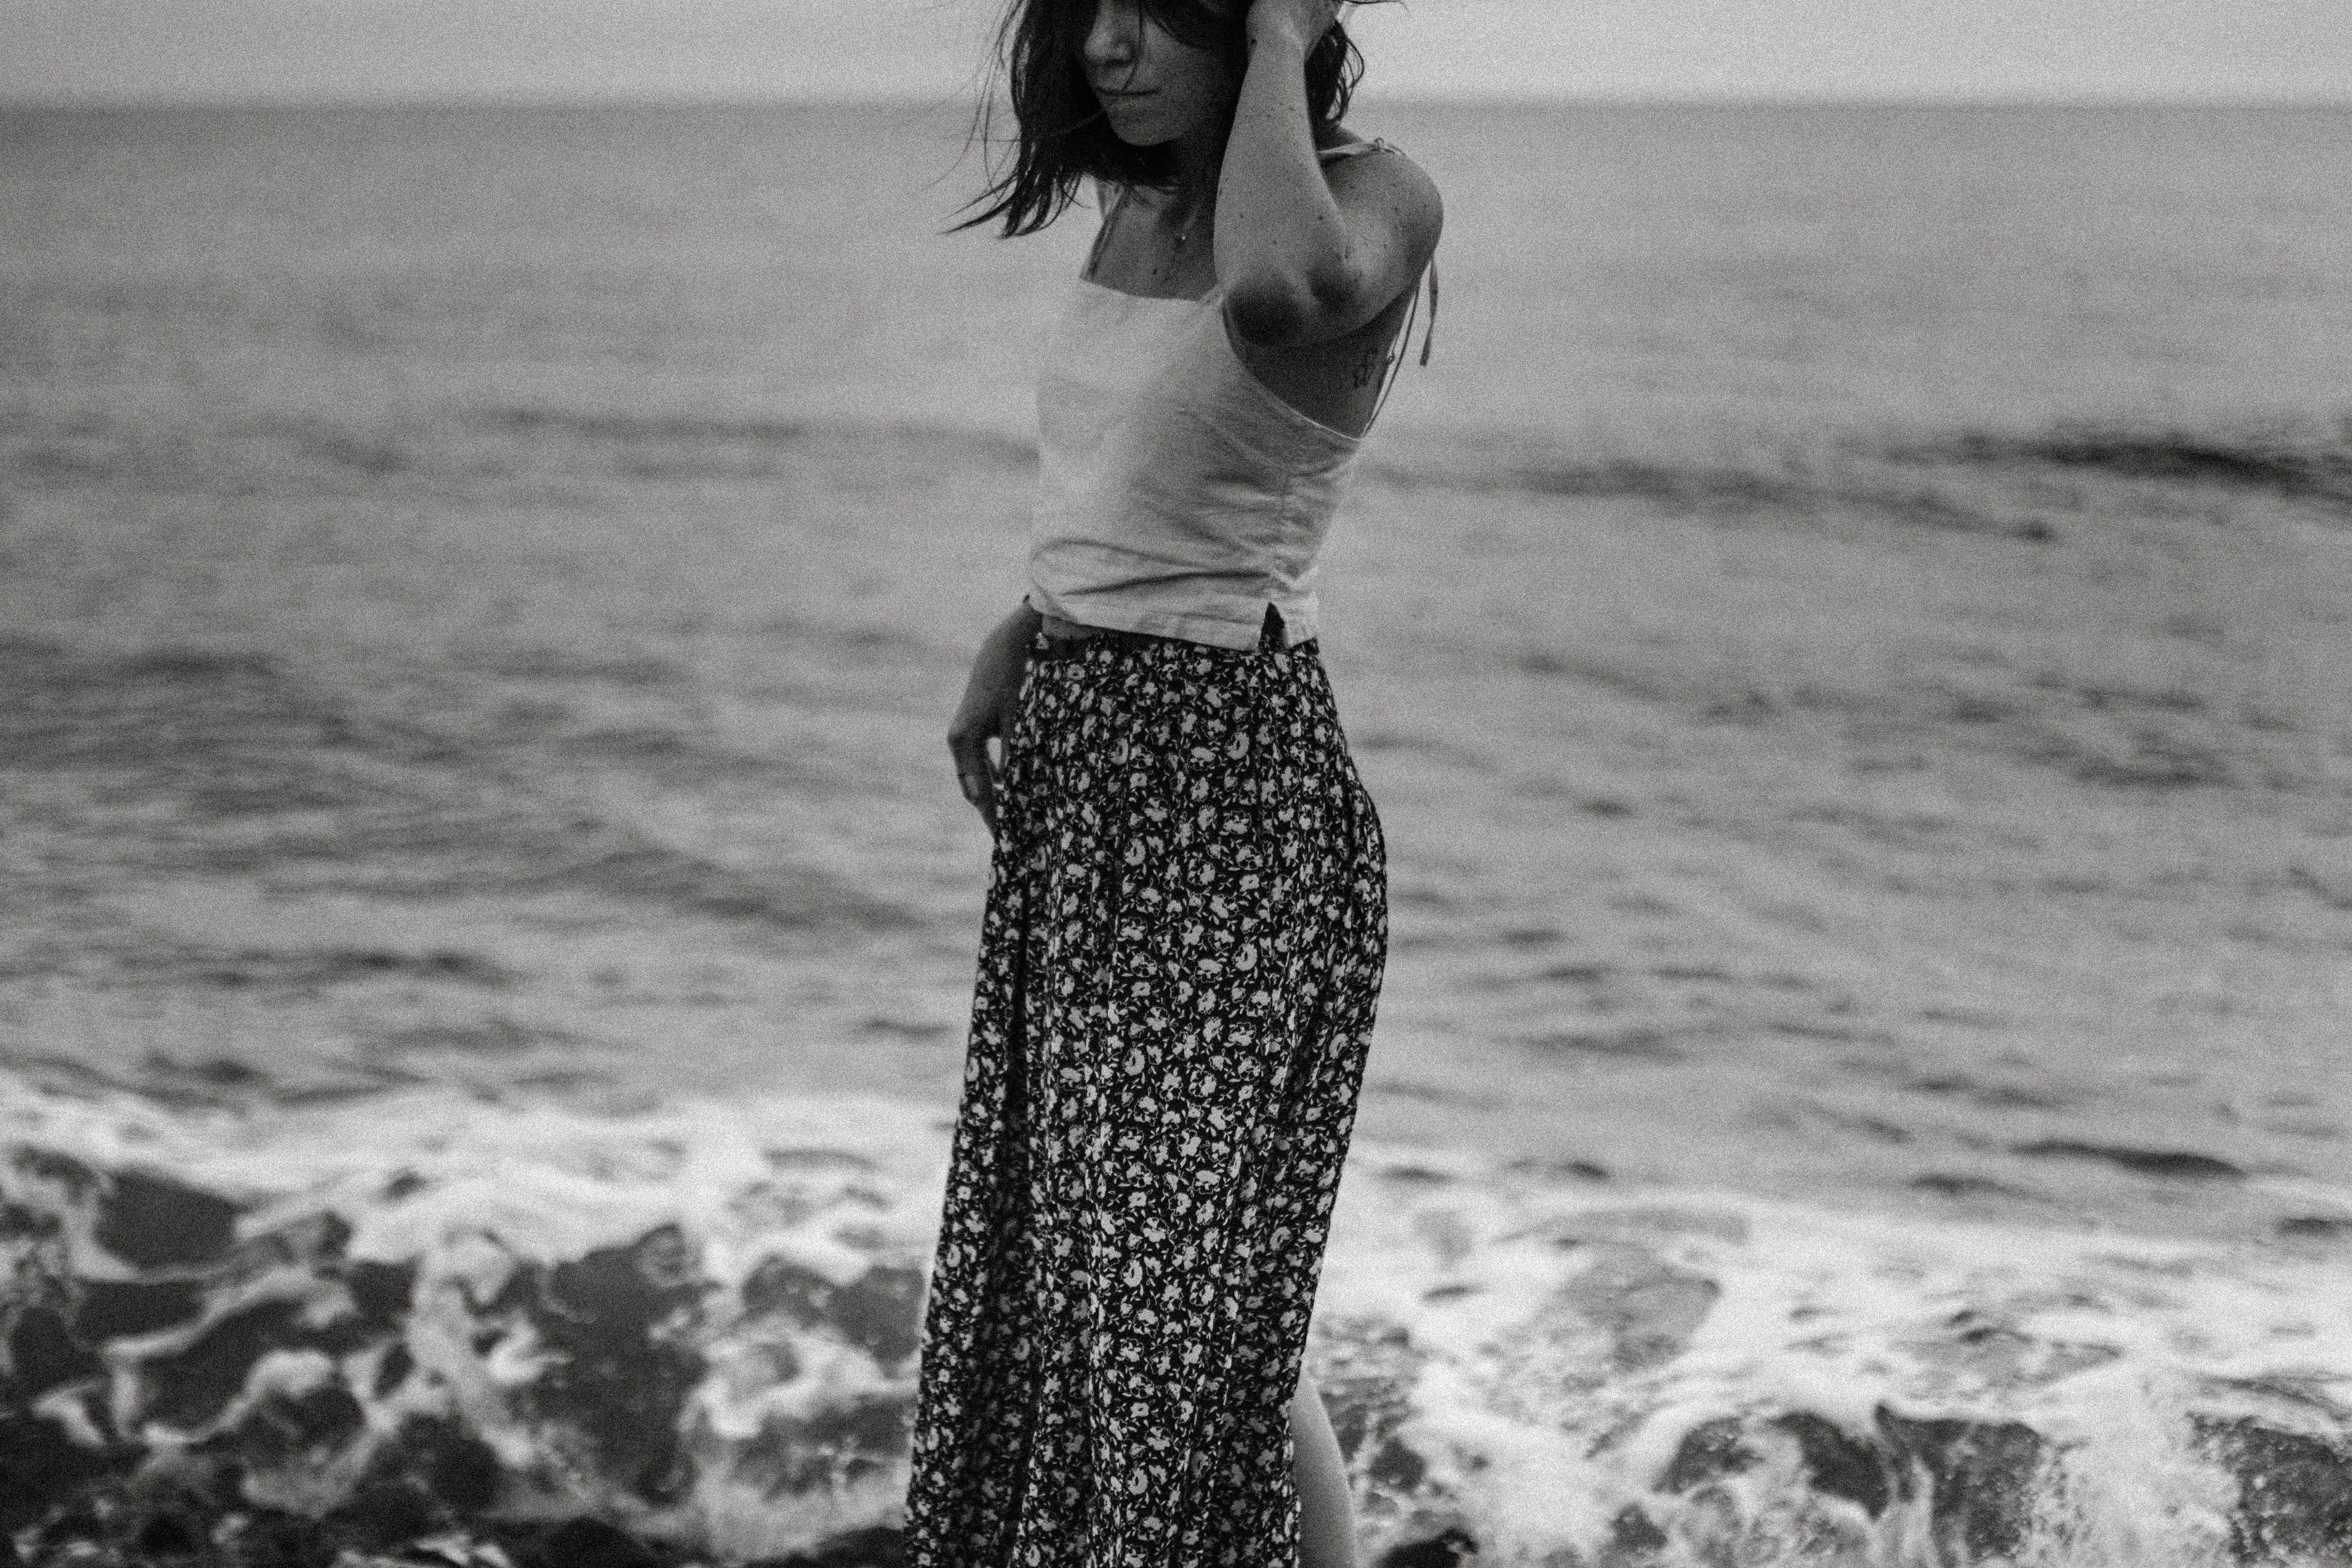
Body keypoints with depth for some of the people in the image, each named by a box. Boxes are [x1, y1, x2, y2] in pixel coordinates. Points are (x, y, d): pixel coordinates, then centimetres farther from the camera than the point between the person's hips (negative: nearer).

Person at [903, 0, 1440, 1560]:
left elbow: (1278, 292, -40)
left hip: (1231, 787, -8)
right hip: (1080, 766, 8)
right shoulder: (1139, 212, 8)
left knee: (1196, 1286, -5)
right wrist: (1025, 630, 11)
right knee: (1071, 1250, 17)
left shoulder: (1376, 195, -15)